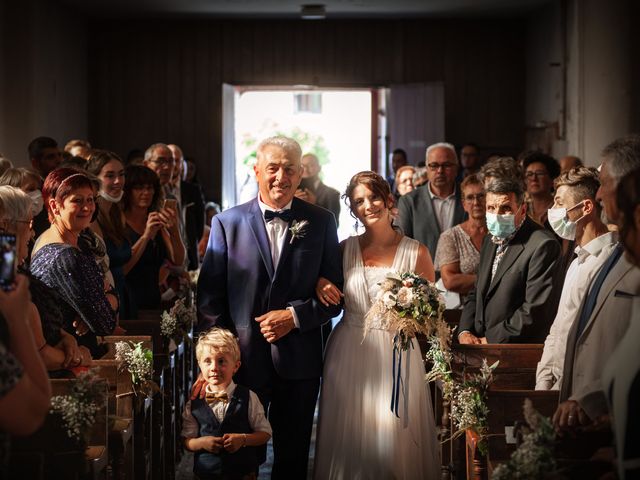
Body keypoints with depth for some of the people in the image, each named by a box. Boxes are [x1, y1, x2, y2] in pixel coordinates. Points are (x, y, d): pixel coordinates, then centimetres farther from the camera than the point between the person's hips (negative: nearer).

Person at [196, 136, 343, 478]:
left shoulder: (321, 222, 3)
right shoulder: (227, 223, 1)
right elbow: (210, 297, -1)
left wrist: (295, 315, -13)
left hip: (299, 362, 1)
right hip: (241, 359, -1)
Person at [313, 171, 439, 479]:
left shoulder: (416, 253, -2)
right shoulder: (345, 249, 4)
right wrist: (320, 284, -4)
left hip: (396, 353, -2)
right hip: (348, 354, 2)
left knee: (395, 439, 1)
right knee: (349, 438, 8)